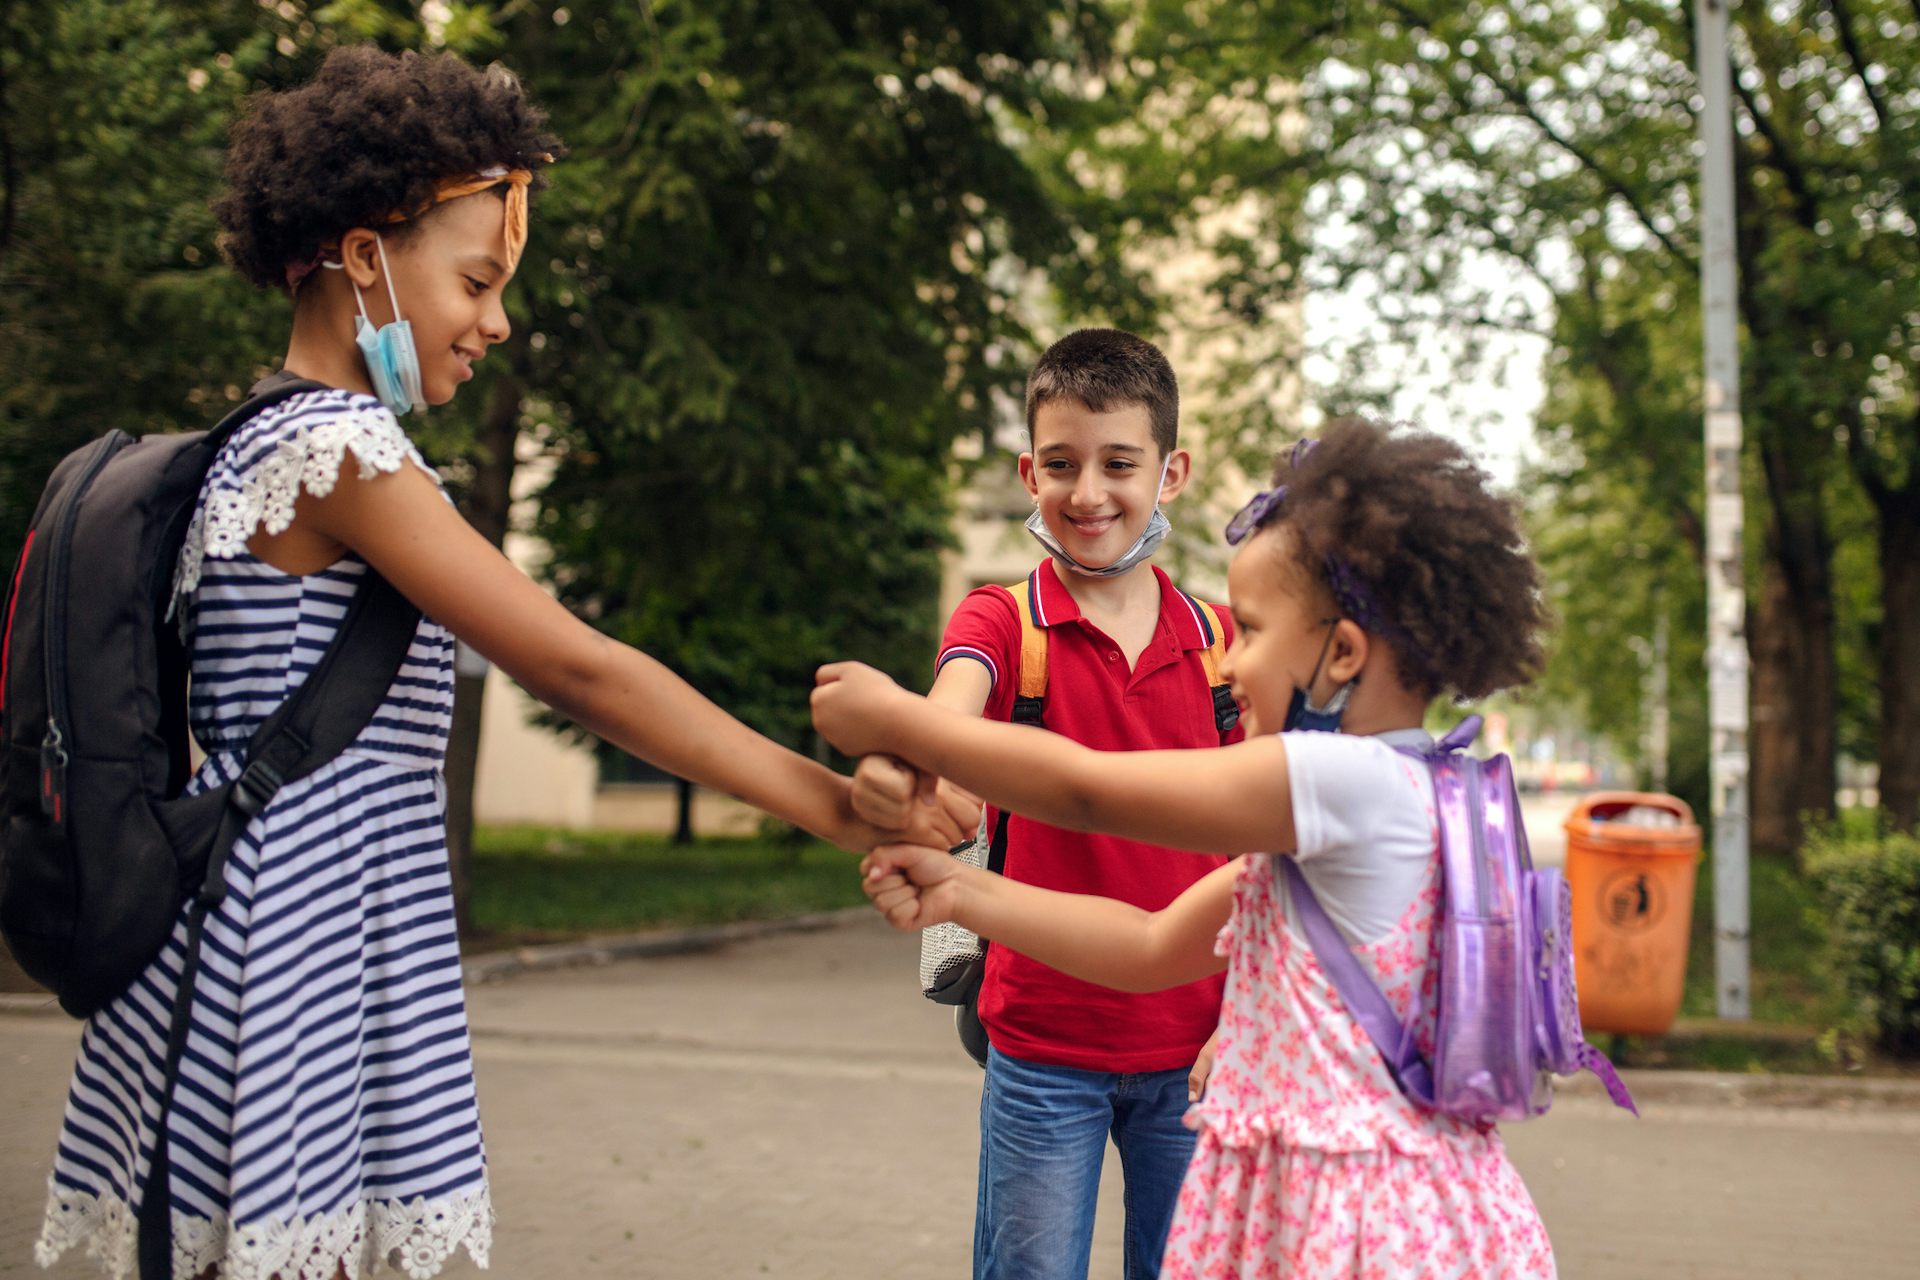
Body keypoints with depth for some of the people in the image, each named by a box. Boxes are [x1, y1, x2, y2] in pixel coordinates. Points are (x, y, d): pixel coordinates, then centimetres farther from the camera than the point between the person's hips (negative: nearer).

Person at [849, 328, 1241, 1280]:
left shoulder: (1220, 639, 2)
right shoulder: (1002, 621, -5)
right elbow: (952, 700, -30)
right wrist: (901, 758, -52)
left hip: (1189, 1053, 2)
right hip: (1042, 1048, -2)